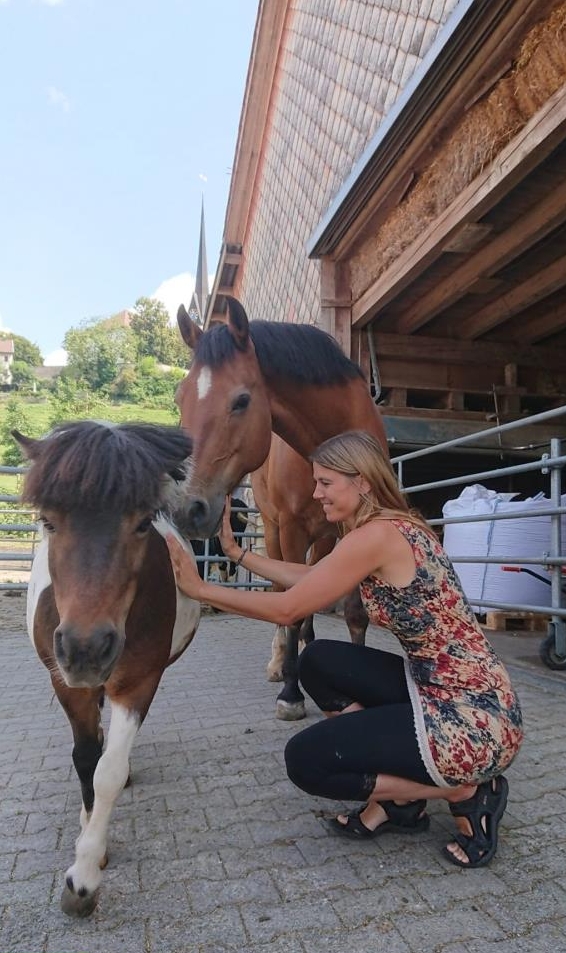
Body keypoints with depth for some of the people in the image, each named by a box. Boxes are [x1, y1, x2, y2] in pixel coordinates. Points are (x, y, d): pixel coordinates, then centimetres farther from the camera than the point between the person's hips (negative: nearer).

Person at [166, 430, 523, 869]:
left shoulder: (377, 535, -21)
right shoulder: (395, 525, 7)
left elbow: (286, 609, -17)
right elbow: (308, 579, 14)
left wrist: (199, 588, -8)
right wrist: (236, 551, 14)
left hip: (472, 721, -9)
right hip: (441, 689, 9)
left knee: (305, 759, -3)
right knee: (318, 661, 10)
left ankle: (467, 793, 4)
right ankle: (396, 798, 15)